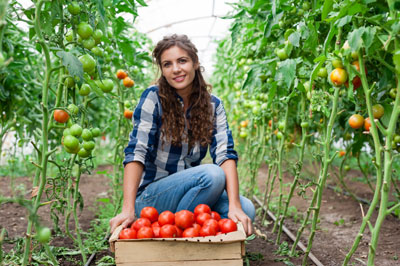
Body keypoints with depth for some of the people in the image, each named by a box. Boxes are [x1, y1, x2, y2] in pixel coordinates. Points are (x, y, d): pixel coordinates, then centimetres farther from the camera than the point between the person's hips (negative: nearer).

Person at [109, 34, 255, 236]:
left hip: (188, 192, 4)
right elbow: (136, 153, -19)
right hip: (150, 198, -4)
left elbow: (225, 153, -11)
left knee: (246, 209, -19)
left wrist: (234, 206, -26)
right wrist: (128, 209, -30)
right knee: (213, 174, -29)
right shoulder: (153, 98, -10)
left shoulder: (212, 105, 1)